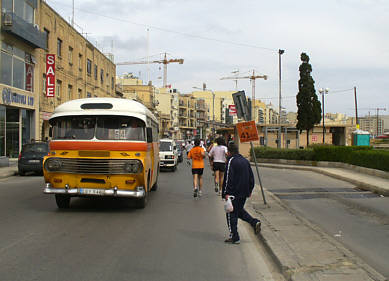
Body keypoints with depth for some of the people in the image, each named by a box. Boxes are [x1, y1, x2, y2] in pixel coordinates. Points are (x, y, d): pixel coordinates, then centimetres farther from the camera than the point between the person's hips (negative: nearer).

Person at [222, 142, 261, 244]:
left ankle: (234, 237, 3)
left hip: (234, 193, -7)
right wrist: (249, 190, 21)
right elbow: (251, 177, 15)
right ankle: (255, 222, 4)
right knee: (239, 210, 24)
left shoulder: (231, 161, -12)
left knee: (231, 214, 2)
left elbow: (228, 178, -18)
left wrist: (226, 193, -17)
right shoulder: (245, 161, 11)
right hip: (244, 193, 8)